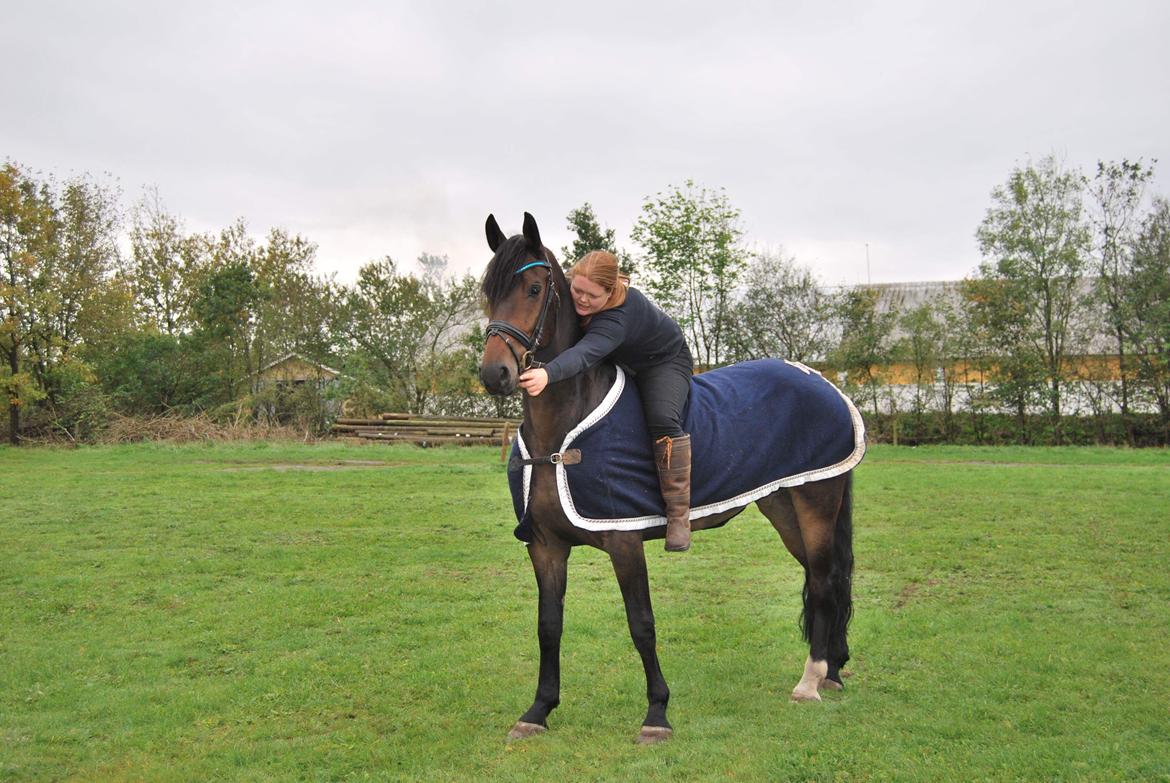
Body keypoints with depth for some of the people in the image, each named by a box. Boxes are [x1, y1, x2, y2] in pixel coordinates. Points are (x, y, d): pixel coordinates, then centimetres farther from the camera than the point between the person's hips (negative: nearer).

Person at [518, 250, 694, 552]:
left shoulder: (617, 317, -43)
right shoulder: (567, 288, -21)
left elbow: (586, 352, -61)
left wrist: (548, 374, -79)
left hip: (665, 361, -8)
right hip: (622, 364, 9)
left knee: (662, 418, -31)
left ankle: (679, 515, -28)